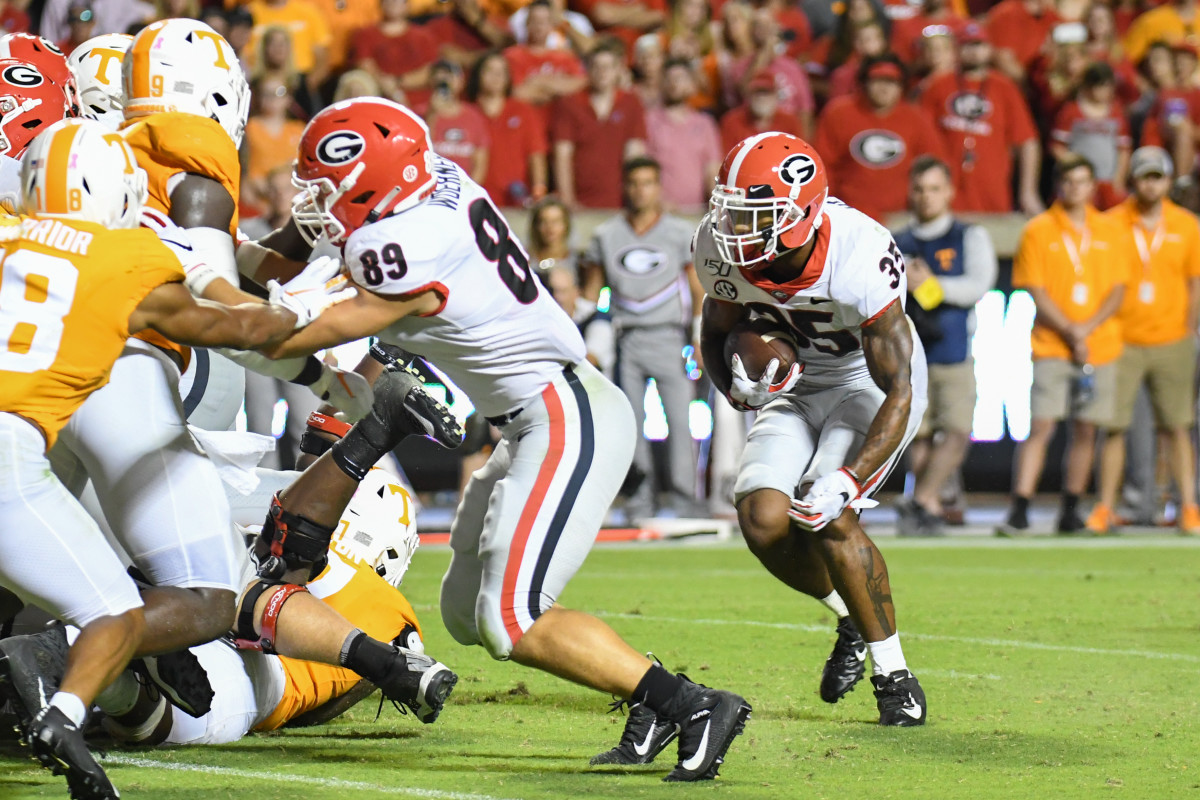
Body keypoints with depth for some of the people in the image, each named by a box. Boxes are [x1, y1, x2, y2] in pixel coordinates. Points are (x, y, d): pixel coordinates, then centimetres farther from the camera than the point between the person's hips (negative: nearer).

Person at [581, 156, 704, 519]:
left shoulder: (680, 233, 7)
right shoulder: (606, 235, 12)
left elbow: (698, 290, 5)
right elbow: (590, 293, 14)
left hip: (669, 338, -2)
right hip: (627, 338, 2)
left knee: (680, 417, -10)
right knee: (631, 421, 1)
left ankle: (683, 498, -8)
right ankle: (640, 499, 6)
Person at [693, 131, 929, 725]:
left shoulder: (861, 260, -34)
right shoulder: (722, 249, -19)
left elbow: (899, 394, -30)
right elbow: (717, 331, 2)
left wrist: (848, 480, -40)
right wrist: (737, 386, -21)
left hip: (870, 383, -5)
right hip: (798, 383, 5)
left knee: (826, 519, -24)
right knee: (763, 521, -15)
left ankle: (894, 673, -7)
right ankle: (853, 621, 15)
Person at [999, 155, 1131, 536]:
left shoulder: (1108, 231, 10)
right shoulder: (1038, 230, 1)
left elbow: (1117, 291, 7)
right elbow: (1037, 293, -4)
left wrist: (1087, 328, -9)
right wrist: (1070, 333, -12)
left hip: (1100, 345, 3)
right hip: (1052, 347, -3)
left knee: (1086, 430, 4)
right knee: (1040, 426, -11)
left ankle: (1070, 511, 13)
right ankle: (1019, 511, -12)